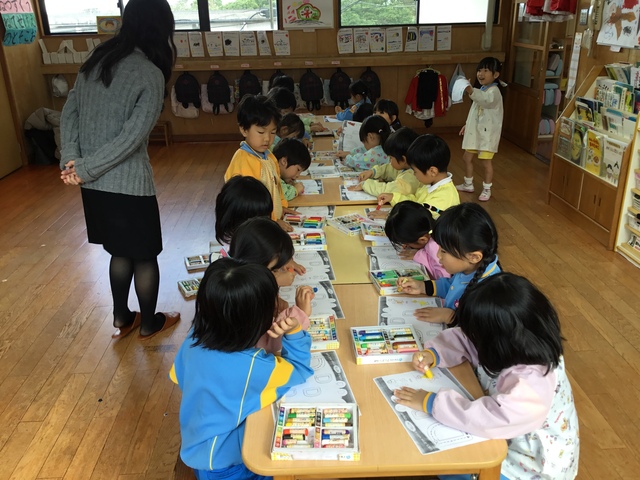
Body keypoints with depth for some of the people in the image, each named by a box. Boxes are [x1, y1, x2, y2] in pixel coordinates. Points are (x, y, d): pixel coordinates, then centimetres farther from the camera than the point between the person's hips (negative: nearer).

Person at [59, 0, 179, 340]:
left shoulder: (96, 60, 5)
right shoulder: (150, 73, -15)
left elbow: (69, 112, 3)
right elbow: (133, 137, -21)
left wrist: (71, 159, -5)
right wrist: (84, 169, -14)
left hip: (94, 183, 7)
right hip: (128, 184, -7)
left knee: (120, 251, 23)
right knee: (145, 255, 13)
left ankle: (121, 319, 37)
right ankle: (149, 323, 30)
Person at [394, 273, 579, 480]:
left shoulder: (533, 383, -38)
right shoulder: (511, 345, -14)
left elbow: (488, 419, -46)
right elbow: (461, 338, -1)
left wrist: (430, 402, -35)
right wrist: (432, 354, -18)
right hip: (508, 438, 7)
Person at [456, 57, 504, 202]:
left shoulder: (494, 91, -17)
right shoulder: (481, 90, 13)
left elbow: (485, 99, -42)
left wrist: (471, 91, -58)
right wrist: (467, 125, 20)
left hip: (487, 133, -9)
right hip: (475, 131, 9)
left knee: (486, 161, -1)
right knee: (467, 157, 14)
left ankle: (487, 189, 13)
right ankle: (468, 184, 31)